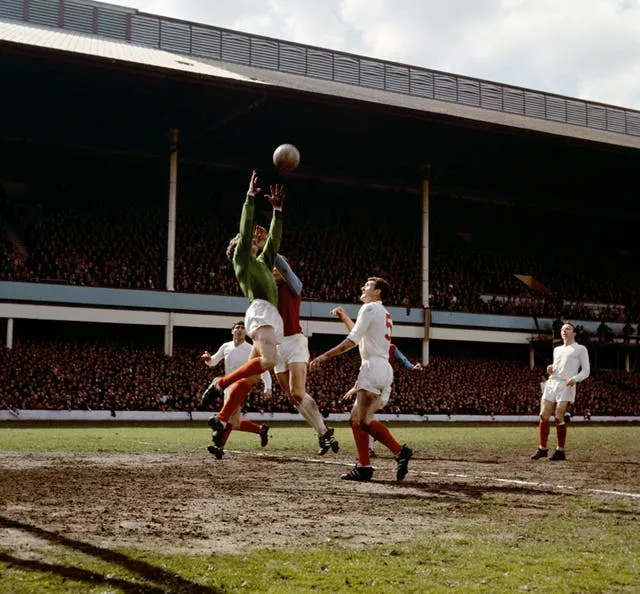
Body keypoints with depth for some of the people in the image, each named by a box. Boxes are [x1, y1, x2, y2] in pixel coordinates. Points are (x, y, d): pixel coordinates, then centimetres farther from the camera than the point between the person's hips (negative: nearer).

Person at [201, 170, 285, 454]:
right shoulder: (241, 259, 12)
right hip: (260, 312, -8)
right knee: (269, 360, -28)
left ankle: (221, 420, -1)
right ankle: (220, 383, -18)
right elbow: (246, 227, 6)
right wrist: (251, 196, 9)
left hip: (273, 319, 8)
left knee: (249, 375, 1)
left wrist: (277, 209, 36)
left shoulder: (262, 263, 31)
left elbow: (274, 239, 37)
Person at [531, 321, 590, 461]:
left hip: (566, 386, -6)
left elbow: (586, 370, 0)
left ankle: (560, 451, -6)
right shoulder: (557, 350, 24)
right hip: (551, 383, 6)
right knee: (543, 416, -2)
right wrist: (550, 370, 5)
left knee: (559, 418, -14)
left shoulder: (580, 349, 6)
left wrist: (575, 379, -18)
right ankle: (542, 448, 4)